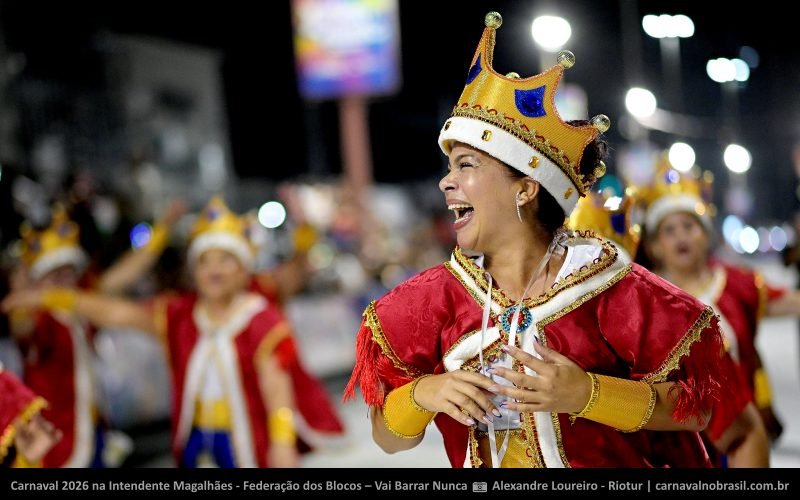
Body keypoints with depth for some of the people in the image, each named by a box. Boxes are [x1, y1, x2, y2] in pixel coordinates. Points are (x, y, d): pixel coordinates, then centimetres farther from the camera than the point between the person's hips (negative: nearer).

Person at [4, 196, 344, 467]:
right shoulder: (180, 314, 3)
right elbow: (115, 313, 0)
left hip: (246, 440, -5)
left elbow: (276, 382, -19)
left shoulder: (262, 320, -10)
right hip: (197, 439, 5)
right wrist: (52, 298, -6)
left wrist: (282, 439, -30)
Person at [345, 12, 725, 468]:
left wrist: (587, 395, -20)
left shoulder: (610, 290, -10)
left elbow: (697, 408, -9)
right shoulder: (436, 298, -2)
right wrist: (422, 394, -15)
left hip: (610, 463, -3)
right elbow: (389, 439, 3)